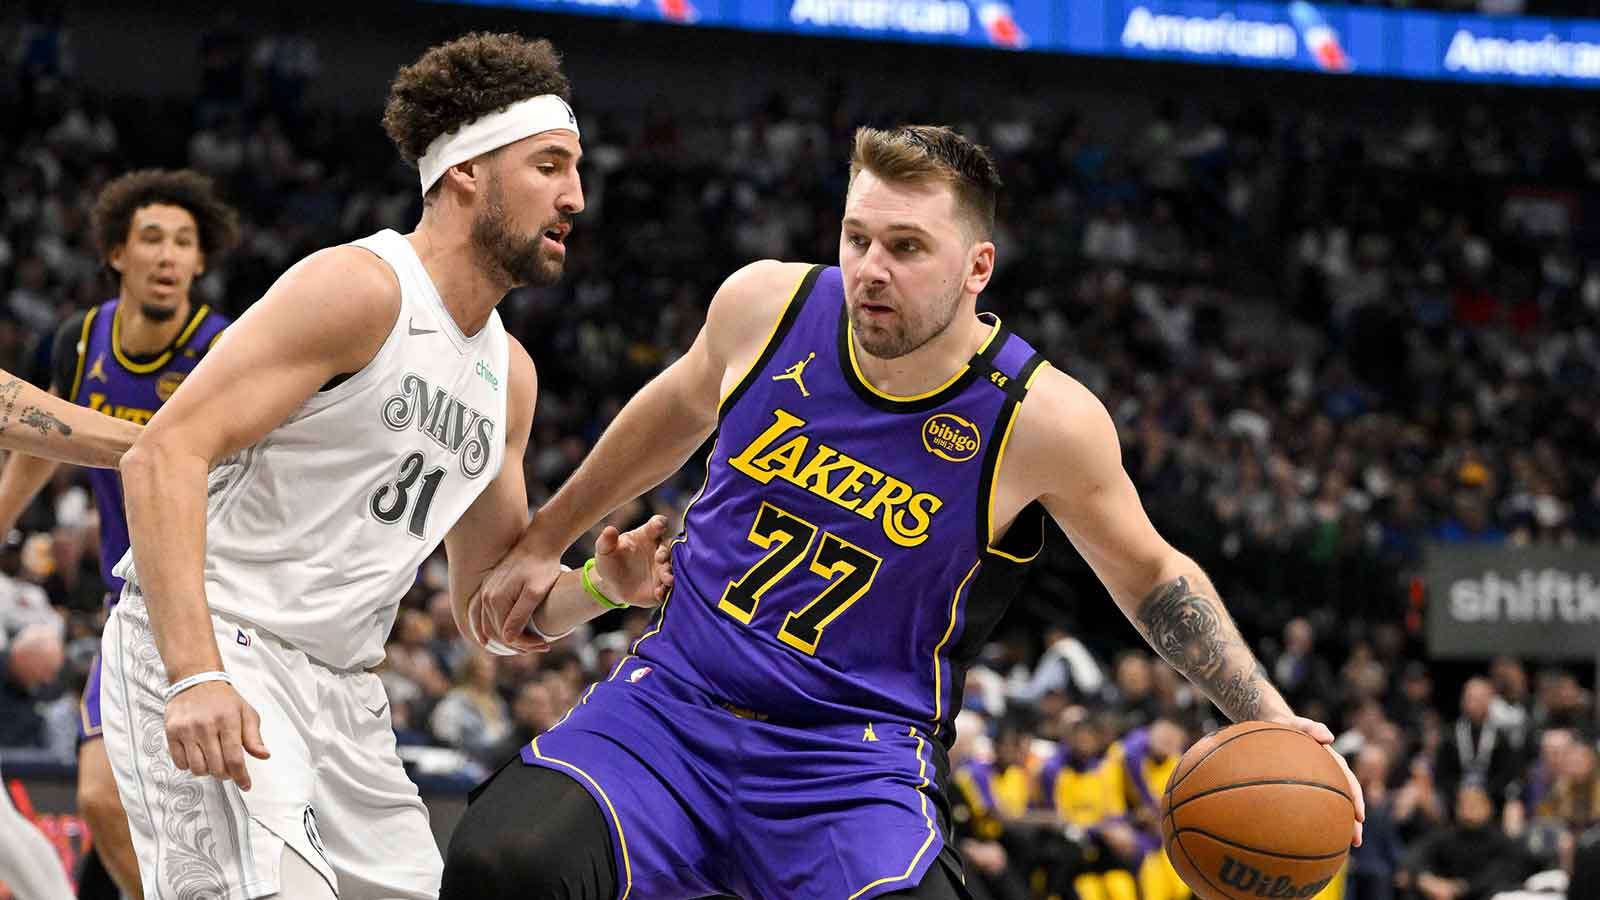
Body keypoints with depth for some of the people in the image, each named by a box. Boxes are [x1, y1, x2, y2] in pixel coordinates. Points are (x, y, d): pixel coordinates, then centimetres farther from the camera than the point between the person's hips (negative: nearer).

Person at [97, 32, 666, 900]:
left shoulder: (509, 373, 15)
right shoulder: (360, 287, -12)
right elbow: (164, 455, -21)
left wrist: (600, 586, -1)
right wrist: (194, 674, -32)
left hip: (339, 689, 9)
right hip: (202, 645, -9)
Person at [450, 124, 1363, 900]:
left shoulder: (1044, 419, -12)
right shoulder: (767, 303, -5)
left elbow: (1151, 575, 6)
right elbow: (680, 408, 18)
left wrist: (1271, 718, -6)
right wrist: (546, 538, 27)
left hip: (856, 755, -2)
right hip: (673, 700, 2)